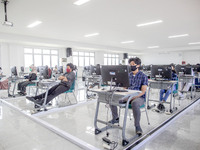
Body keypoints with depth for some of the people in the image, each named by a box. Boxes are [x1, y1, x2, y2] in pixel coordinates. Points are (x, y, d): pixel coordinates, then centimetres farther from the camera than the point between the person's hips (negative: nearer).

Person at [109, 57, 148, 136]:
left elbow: (143, 91, -13)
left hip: (139, 97, -5)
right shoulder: (128, 75, 11)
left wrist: (133, 97, -25)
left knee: (134, 103, -41)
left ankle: (137, 125, -21)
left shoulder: (143, 76, -6)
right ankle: (115, 118, 10)